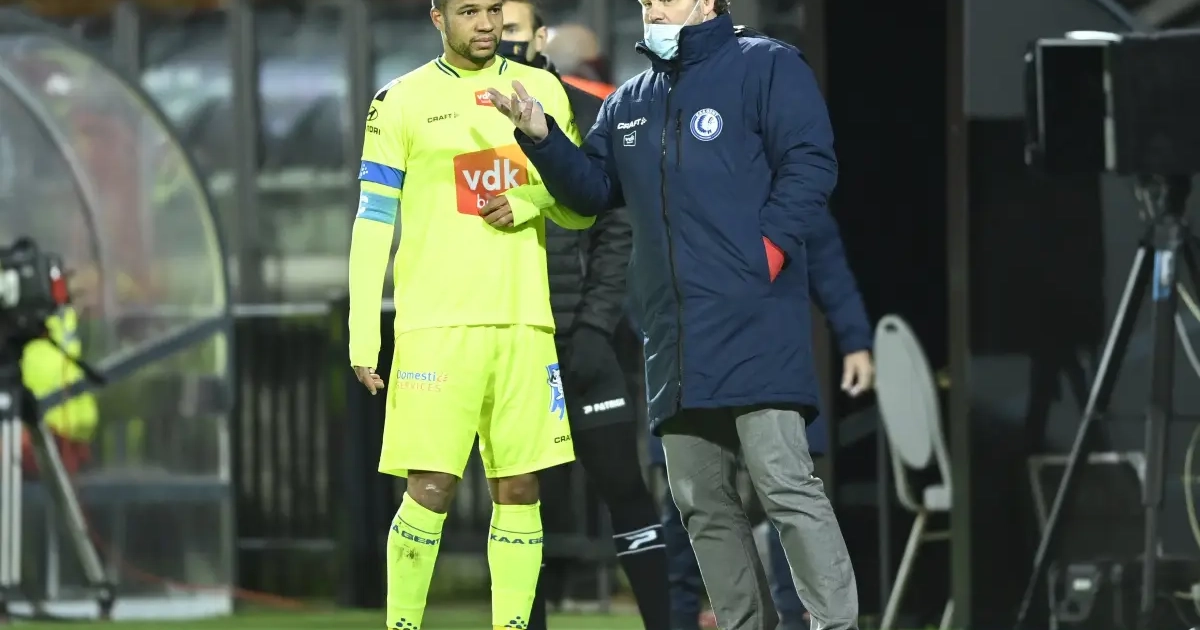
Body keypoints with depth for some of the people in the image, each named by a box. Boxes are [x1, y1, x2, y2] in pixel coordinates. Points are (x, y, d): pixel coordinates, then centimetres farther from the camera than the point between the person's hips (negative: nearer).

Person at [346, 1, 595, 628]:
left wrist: (533, 201, -5)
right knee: (429, 489, -10)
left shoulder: (541, 91, 14)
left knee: (518, 490, 1)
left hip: (524, 321, 3)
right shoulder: (403, 101, 4)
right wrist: (363, 337, -5)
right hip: (436, 322, -3)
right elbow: (372, 223, 2)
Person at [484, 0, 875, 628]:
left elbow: (810, 166, -8)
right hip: (676, 340, 7)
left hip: (756, 324, -7)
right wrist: (541, 138, 4)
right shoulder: (630, 103, 21)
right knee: (702, 502, 8)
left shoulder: (765, 66, 0)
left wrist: (767, 248, -17)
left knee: (786, 485, -14)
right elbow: (593, 187, 20)